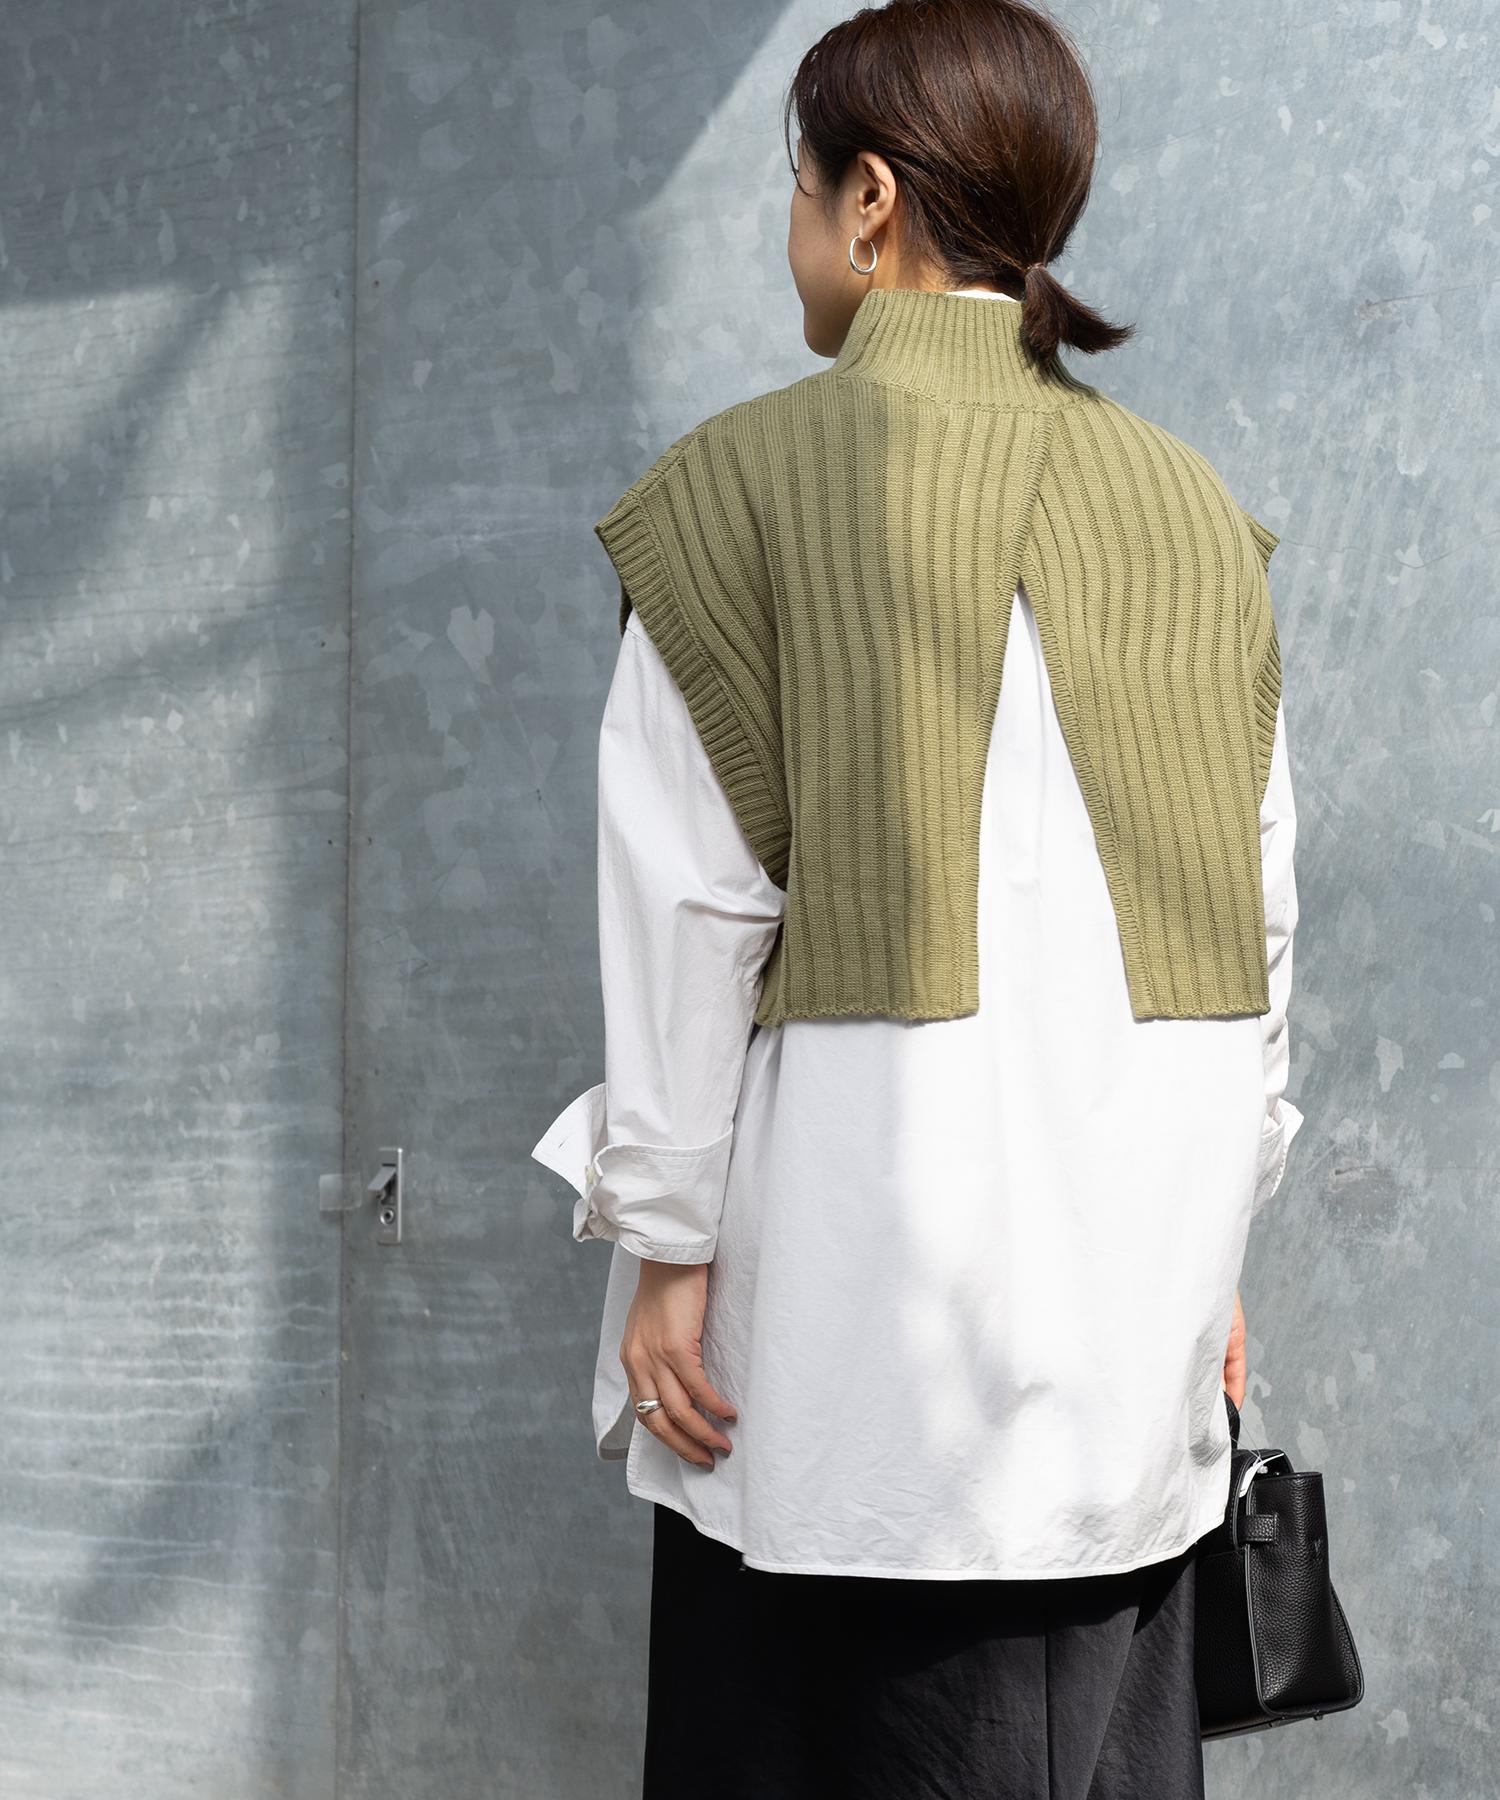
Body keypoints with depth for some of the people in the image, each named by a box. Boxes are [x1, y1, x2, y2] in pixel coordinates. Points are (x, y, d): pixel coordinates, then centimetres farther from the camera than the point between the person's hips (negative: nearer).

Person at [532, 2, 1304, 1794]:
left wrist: (662, 1239, -2)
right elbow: (1255, 909, 7)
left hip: (852, 1252, -4)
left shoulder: (747, 484, -5)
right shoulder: (1192, 511, 7)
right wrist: (1209, 1238, 15)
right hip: (1127, 1304, 5)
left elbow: (693, 904, -8)